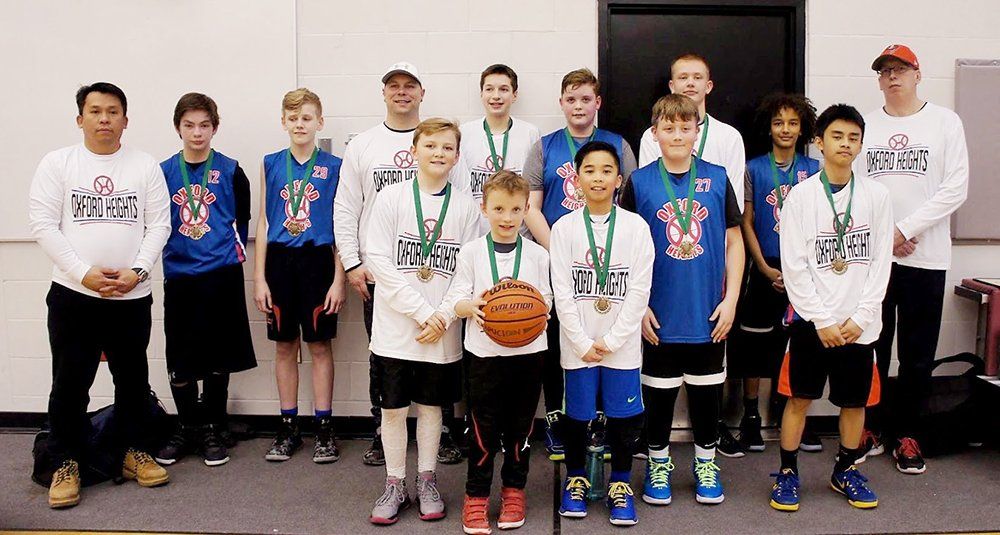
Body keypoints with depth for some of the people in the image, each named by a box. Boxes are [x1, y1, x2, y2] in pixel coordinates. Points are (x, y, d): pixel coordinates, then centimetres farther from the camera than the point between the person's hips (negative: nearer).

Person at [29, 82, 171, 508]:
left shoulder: (146, 166, 5)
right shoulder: (57, 163, 2)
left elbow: (159, 224, 2)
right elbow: (43, 224, -4)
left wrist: (137, 270, -12)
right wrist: (83, 272, -14)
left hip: (132, 296, 1)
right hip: (72, 294, -1)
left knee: (133, 378, 11)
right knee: (70, 382, 4)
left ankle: (135, 452, 25)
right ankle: (66, 463, 17)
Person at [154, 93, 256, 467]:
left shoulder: (230, 171, 0)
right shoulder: (164, 172, 4)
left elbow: (243, 218, 9)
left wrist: (234, 252, 2)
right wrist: (173, 253, 7)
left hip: (221, 275, -1)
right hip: (178, 276, 1)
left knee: (218, 357, 6)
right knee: (179, 359, 6)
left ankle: (213, 430, 20)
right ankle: (187, 428, 23)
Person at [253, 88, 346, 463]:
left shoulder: (333, 166, 1)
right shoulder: (270, 164, 6)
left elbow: (340, 225, 0)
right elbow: (263, 223, 7)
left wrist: (339, 279, -6)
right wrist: (259, 278, 2)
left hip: (318, 261, -2)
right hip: (279, 261, 2)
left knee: (319, 345, 3)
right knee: (284, 346, 8)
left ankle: (324, 428, 13)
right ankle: (288, 428, 19)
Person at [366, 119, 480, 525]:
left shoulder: (465, 206, 2)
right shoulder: (391, 197, -2)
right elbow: (379, 261, -9)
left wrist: (443, 317, -11)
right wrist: (422, 312, -14)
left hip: (443, 331, 1)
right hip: (395, 325, -1)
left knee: (430, 405, 13)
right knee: (393, 407, 6)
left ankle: (427, 482, 27)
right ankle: (395, 486, 21)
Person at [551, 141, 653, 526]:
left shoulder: (636, 227, -1)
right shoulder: (564, 228, 0)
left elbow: (639, 291, -5)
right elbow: (562, 293, -3)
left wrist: (610, 340, -10)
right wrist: (583, 343, -9)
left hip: (622, 345, 0)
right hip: (577, 345, 0)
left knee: (624, 417, 6)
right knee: (576, 416, 10)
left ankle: (620, 484, 26)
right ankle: (575, 479, 30)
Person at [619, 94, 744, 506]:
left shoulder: (717, 179, 0)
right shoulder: (640, 182, -4)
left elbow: (734, 242, 5)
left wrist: (730, 299, -2)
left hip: (708, 313, 1)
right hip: (659, 314, -1)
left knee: (706, 391, 13)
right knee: (659, 392, 11)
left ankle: (706, 463, 32)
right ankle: (658, 464, 30)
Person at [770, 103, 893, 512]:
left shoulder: (876, 195, 2)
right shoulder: (801, 195, -4)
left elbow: (881, 263, 1)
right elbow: (794, 266, -7)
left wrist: (860, 318, -7)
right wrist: (821, 319, -10)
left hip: (859, 322, 2)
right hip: (811, 319, -2)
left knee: (856, 399, 11)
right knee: (799, 397, 3)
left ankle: (845, 471, 30)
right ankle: (787, 473, 19)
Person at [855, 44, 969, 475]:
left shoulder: (945, 122, 4)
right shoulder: (865, 125, 9)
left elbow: (956, 188, -4)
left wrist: (905, 229, -11)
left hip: (925, 257, -1)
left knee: (917, 354, 5)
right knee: (869, 349, 6)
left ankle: (907, 435, 17)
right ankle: (871, 429, 19)